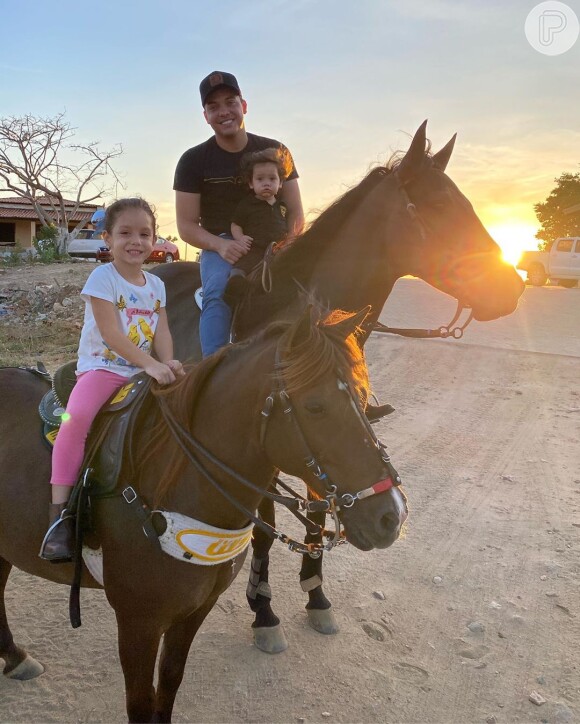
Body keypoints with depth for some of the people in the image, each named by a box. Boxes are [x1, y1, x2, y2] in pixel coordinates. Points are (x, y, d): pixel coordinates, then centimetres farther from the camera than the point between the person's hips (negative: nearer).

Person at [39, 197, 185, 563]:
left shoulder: (156, 285, 11)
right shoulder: (103, 278, -7)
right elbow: (111, 334, -17)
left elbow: (162, 333, 3)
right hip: (101, 367, -5)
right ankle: (60, 514, -26)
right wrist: (151, 364, -27)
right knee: (76, 417, -31)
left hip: (146, 372, 6)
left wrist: (168, 363, -18)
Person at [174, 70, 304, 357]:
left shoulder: (275, 151, 3)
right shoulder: (193, 161, -1)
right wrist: (221, 245, -24)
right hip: (220, 247, -1)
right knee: (218, 294, -31)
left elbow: (296, 213, 2)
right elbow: (186, 225, -3)